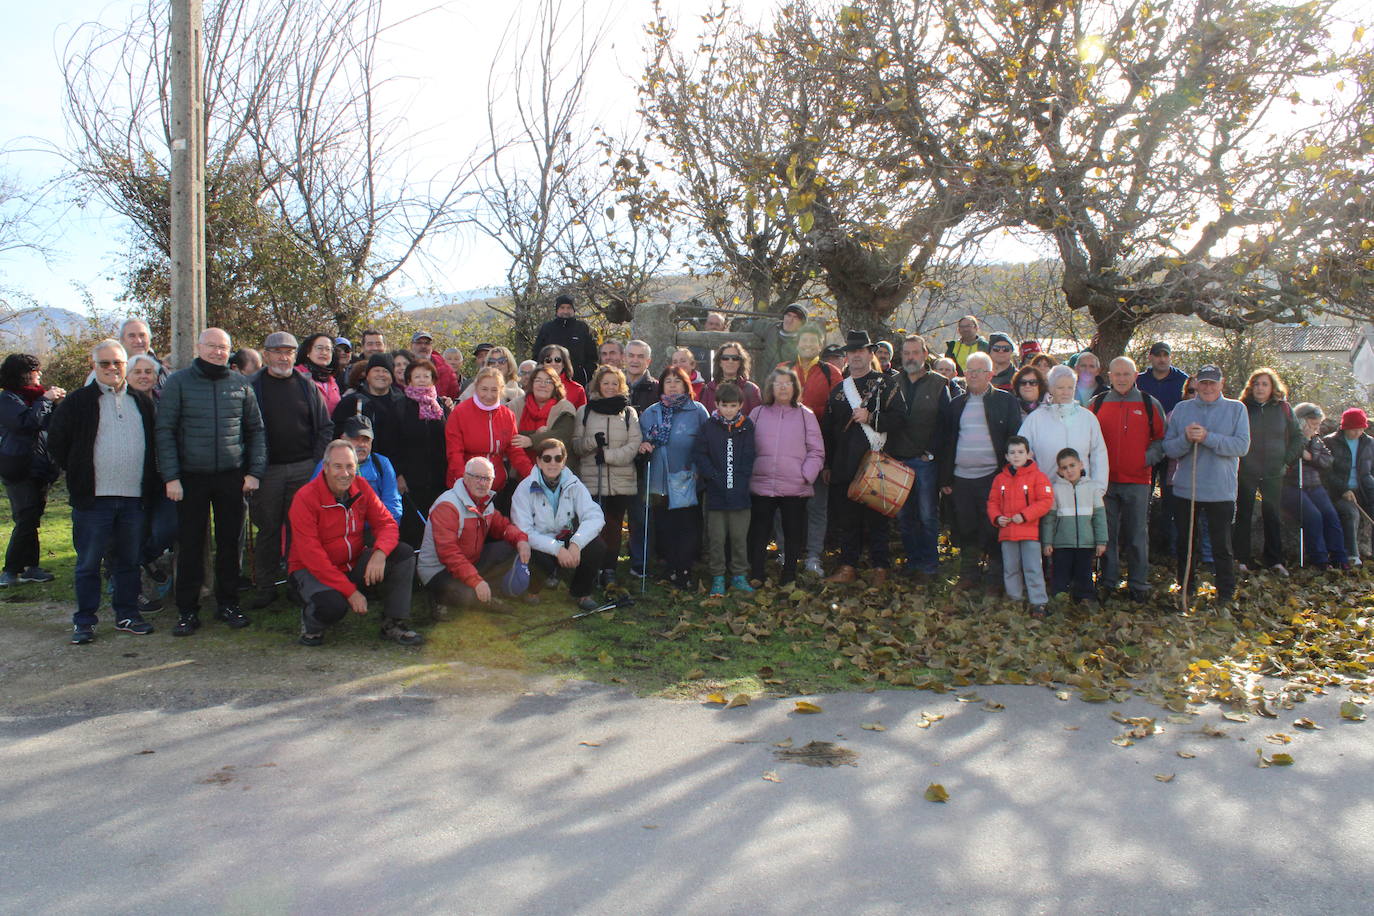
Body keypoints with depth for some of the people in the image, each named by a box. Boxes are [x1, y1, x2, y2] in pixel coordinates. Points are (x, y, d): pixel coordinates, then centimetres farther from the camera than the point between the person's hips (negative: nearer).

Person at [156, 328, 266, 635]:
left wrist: (255, 471, 1)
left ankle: (228, 604, 20)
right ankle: (187, 611, 13)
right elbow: (165, 431, -3)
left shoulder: (240, 384, 7)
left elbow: (256, 429, 10)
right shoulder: (178, 382, 0)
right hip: (191, 477, -2)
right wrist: (171, 477, -9)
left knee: (230, 542, 8)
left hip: (232, 477, 2)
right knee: (190, 544, 3)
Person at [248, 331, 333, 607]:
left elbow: (325, 427, 10)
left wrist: (318, 462, 1)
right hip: (268, 470, -1)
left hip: (304, 468, 1)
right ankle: (266, 586, 11)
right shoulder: (253, 387, 4)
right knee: (268, 528, 3)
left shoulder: (307, 386, 8)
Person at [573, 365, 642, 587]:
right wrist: (593, 441, -13)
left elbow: (634, 445, -1)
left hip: (622, 481, 0)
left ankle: (609, 569, 13)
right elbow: (575, 445, 8)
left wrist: (608, 454, -13)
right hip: (591, 480, 0)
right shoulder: (585, 411, 10)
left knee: (614, 526, 4)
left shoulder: (629, 413, 9)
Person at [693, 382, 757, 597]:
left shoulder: (747, 427, 4)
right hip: (716, 493, -1)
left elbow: (748, 458, 3)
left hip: (740, 493, 1)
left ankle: (739, 576, 19)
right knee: (717, 538, 4)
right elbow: (700, 455, -2)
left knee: (739, 537, 6)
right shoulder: (709, 426, 1)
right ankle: (718, 577, 15)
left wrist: (740, 481, -7)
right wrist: (714, 477, -11)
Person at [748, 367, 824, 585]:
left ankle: (788, 576, 18)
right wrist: (747, 473, 1)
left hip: (795, 488, -1)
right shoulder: (758, 413, 9)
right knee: (758, 533, 5)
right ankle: (756, 576, 15)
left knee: (793, 534, 6)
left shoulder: (805, 415, 6)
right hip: (761, 485, 1)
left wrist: (806, 475, -7)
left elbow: (816, 452, 4)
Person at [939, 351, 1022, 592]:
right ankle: (968, 575, 21)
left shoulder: (1005, 401, 2)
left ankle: (994, 578, 11)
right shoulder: (955, 405, 11)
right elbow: (946, 443, 12)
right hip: (961, 479, 3)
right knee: (966, 529, 9)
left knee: (993, 529, 0)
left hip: (993, 477, -3)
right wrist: (945, 479, 8)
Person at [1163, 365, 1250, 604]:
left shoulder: (1236, 409, 2)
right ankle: (1185, 591, 25)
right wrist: (1186, 439, -18)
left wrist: (1207, 437, -20)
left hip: (1221, 491, -2)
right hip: (1185, 489, 2)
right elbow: (1169, 448, 2)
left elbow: (1242, 445, -11)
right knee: (1184, 544, 12)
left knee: (1222, 546, 3)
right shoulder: (1181, 409, 7)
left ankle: (1226, 594, 15)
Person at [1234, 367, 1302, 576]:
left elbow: (1297, 436, 12)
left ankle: (1275, 560, 14)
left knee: (1273, 517, 6)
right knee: (1243, 516, 4)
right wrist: (1238, 458, -5)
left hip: (1273, 473, 2)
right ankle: (1241, 559, 12)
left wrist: (1287, 459, 4)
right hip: (1246, 472, -2)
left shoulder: (1283, 408, 4)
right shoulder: (1242, 408, -2)